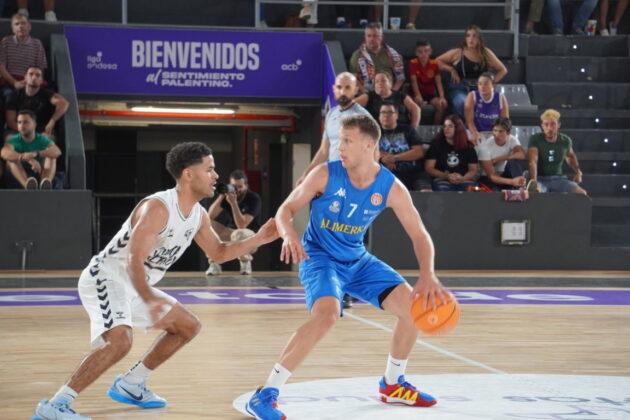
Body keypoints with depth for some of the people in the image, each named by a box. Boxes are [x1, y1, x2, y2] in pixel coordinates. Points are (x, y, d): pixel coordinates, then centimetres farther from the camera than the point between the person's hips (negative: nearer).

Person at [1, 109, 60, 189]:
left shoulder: (42, 140, 2)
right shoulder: (14, 140, -1)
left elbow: (57, 152, -20)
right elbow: (4, 153, -27)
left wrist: (35, 154, -37)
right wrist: (29, 159, -40)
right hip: (19, 178, 0)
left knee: (51, 157, -20)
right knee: (12, 158, -24)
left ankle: (44, 185, -54)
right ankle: (28, 185, -55)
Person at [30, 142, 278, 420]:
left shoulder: (198, 215, 4)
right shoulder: (158, 207, -24)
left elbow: (219, 253, 19)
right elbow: (134, 260, -33)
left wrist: (258, 239, 6)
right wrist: (150, 300, -47)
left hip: (135, 287, 10)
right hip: (104, 279, -10)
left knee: (188, 326, 18)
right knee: (119, 341, -32)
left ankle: (129, 385, 24)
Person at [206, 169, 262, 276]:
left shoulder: (254, 198, -17)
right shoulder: (228, 195, -2)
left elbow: (242, 225, -28)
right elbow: (210, 216, -14)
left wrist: (233, 203, -35)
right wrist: (221, 196, -23)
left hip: (248, 236, -5)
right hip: (229, 235, 5)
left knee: (238, 234, -41)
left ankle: (245, 261, -8)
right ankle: (213, 263, -15)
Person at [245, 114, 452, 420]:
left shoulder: (391, 188, -11)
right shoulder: (326, 175, -18)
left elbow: (419, 235, -7)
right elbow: (285, 210, -11)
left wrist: (427, 275, -24)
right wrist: (290, 235, -34)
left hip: (357, 260, 5)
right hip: (319, 257, -5)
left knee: (413, 306, -2)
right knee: (327, 314, -32)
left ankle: (393, 384, 21)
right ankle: (265, 395, -28)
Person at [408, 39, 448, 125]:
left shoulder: (434, 64, 0)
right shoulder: (413, 63, -6)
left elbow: (438, 82, -7)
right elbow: (414, 81, -14)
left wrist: (442, 97, -22)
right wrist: (418, 95, -31)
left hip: (431, 93, 2)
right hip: (419, 93, -2)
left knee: (443, 104, -25)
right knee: (417, 101, -36)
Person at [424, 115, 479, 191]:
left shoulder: (468, 147, 13)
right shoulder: (436, 144, 10)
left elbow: (473, 170, 12)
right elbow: (429, 168, 4)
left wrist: (463, 178, -12)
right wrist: (446, 176, -12)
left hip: (464, 180, 1)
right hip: (442, 180, -1)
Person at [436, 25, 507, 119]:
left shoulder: (486, 53, 18)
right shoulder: (457, 52, 13)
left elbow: (503, 70, 24)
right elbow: (437, 62, 15)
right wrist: (451, 70, 1)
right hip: (459, 89, -1)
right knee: (463, 104, -40)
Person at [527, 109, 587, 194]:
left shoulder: (565, 140, 5)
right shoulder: (535, 139, -7)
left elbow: (570, 156, 29)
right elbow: (532, 162, -22)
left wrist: (577, 172, 14)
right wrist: (533, 182, -37)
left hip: (558, 179, 4)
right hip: (540, 179, -4)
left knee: (582, 193, -21)